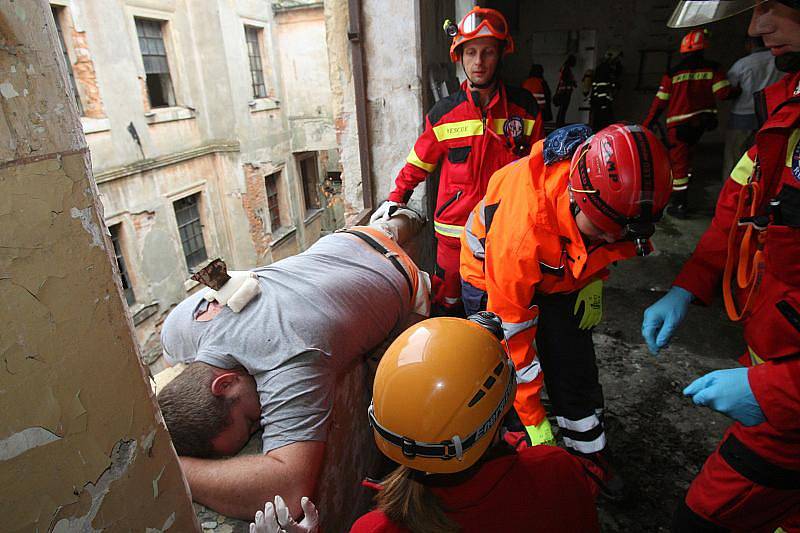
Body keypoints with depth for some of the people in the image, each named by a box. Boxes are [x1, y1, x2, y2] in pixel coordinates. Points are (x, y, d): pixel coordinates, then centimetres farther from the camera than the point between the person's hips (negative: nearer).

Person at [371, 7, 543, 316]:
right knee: (447, 302, 11)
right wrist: (396, 198, 9)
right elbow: (420, 161, 9)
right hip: (455, 229, 0)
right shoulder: (444, 114, -3)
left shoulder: (524, 108, 0)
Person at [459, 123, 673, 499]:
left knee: (576, 367, 6)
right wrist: (535, 423, -24)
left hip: (561, 275, 5)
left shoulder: (614, 194, -26)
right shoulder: (522, 228, -44)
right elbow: (511, 331, -33)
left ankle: (587, 454, 29)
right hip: (493, 274, -4)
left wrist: (595, 281, -7)